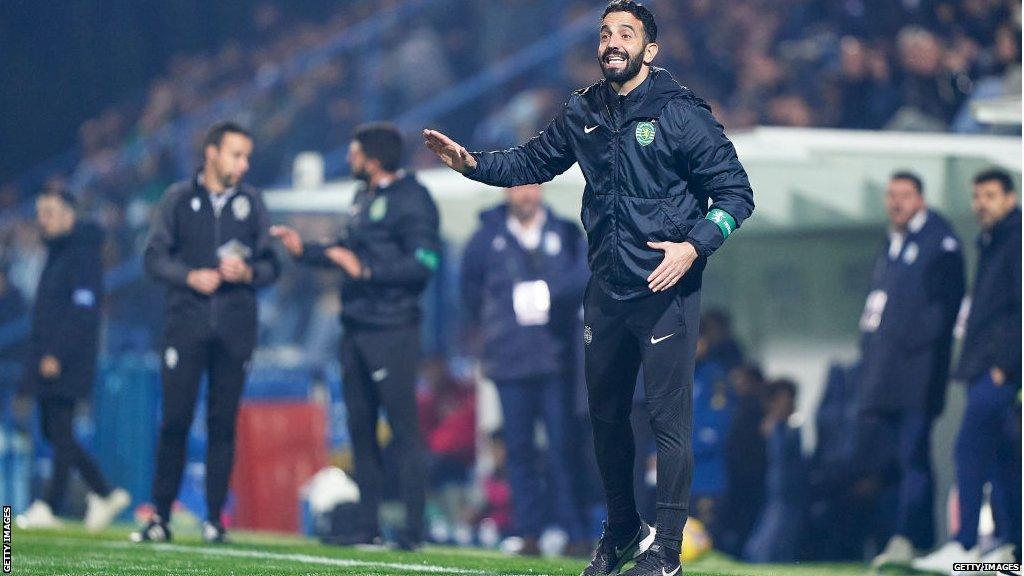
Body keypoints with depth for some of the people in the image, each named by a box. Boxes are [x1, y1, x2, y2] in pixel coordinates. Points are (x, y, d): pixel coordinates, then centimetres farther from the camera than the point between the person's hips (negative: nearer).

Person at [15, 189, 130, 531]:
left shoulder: (83, 255, -9)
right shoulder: (55, 256, 20)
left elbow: (83, 311, -17)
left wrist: (58, 355, -22)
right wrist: (39, 357, 17)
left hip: (67, 362, -10)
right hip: (46, 360, 10)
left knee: (61, 432, -8)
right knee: (55, 433, 9)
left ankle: (49, 508, -9)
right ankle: (105, 494, 16)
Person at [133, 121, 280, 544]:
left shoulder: (251, 202, 10)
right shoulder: (178, 199, 7)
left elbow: (271, 266, 11)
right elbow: (154, 258, 4)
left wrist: (247, 273, -10)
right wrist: (191, 276, -11)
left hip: (236, 328, 1)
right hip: (187, 322, -1)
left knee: (224, 423, 0)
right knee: (175, 419, -5)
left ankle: (214, 518, 5)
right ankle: (160, 516, 1)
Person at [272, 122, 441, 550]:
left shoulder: (411, 201, -11)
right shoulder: (364, 197, 16)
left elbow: (422, 265, -19)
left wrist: (365, 270, -22)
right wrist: (305, 251, 23)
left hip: (391, 331, -9)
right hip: (355, 329, 9)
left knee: (403, 429, -7)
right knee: (360, 429, 10)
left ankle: (414, 528, -6)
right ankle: (368, 526, 15)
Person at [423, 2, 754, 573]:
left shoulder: (681, 113, -10)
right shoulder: (585, 112, 8)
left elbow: (736, 193, -9)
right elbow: (534, 161, 23)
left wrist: (693, 246, -22)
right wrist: (473, 163, 7)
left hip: (668, 288, -6)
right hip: (607, 288, 6)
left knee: (670, 417, -6)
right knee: (606, 412, 14)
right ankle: (623, 530, 31)